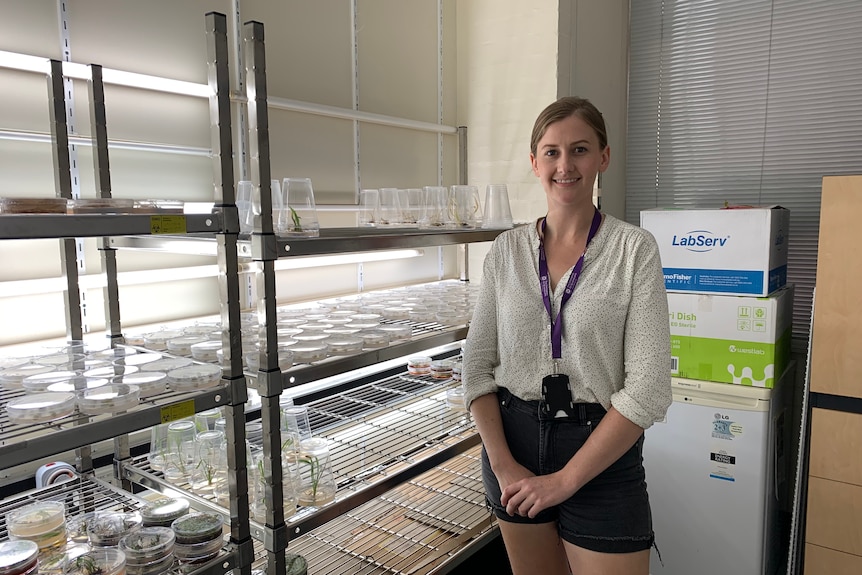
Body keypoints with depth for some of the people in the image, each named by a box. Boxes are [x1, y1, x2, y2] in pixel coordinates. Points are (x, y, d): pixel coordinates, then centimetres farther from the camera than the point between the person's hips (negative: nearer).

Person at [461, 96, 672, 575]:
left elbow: (648, 389, -13)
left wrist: (565, 479, -13)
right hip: (513, 441, 3)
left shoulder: (634, 248, -9)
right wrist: (503, 465, -9)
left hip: (600, 454, -3)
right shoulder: (507, 250, 1)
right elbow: (477, 366, 1)